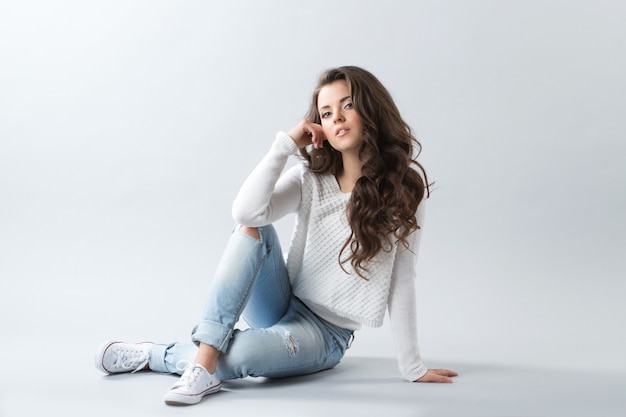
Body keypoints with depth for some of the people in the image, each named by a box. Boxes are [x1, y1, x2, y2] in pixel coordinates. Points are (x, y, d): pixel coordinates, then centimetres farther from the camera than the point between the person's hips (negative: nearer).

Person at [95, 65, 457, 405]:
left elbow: (401, 282, -7)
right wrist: (287, 143, -19)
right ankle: (204, 363, -31)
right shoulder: (311, 179, -3)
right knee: (252, 227, -26)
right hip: (283, 306, 3)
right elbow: (245, 212, -21)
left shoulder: (403, 190, -8)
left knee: (237, 353, -34)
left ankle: (156, 356, -6)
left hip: (325, 335, -3)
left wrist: (412, 368, -6)